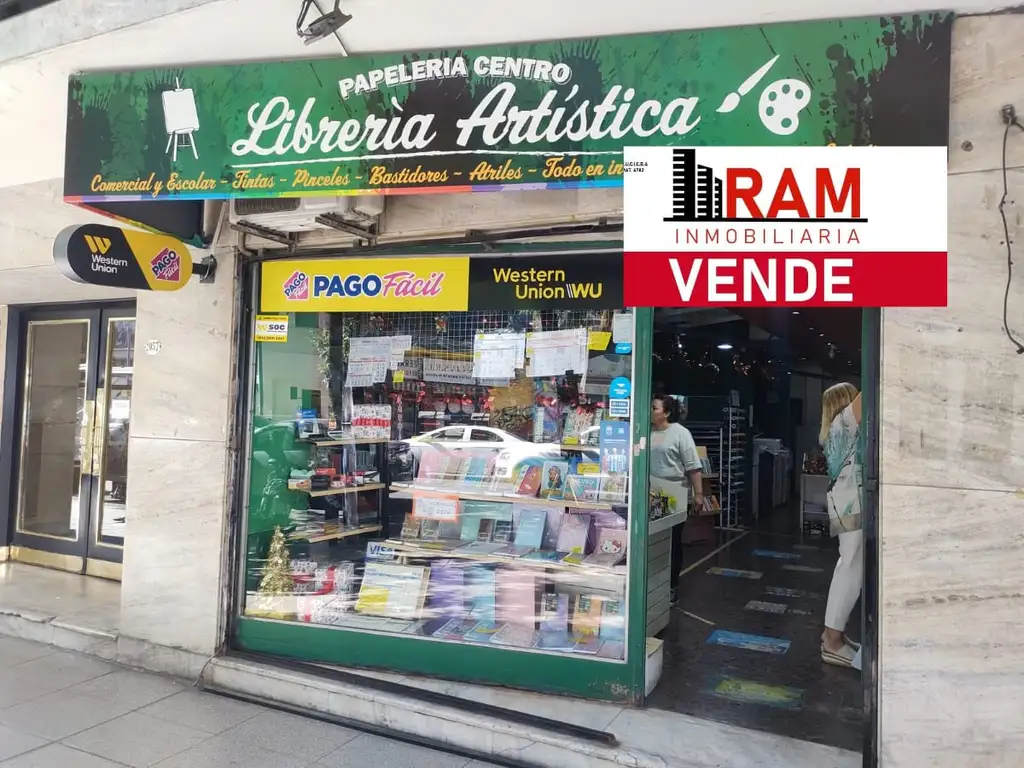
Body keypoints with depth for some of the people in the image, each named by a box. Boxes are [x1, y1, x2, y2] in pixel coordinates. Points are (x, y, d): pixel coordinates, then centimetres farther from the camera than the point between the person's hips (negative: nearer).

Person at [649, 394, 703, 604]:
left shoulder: (680, 433, -6)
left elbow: (692, 466, -8)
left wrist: (698, 494, -11)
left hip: (672, 496, -4)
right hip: (649, 494, 4)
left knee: (672, 542, 7)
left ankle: (671, 586, 19)